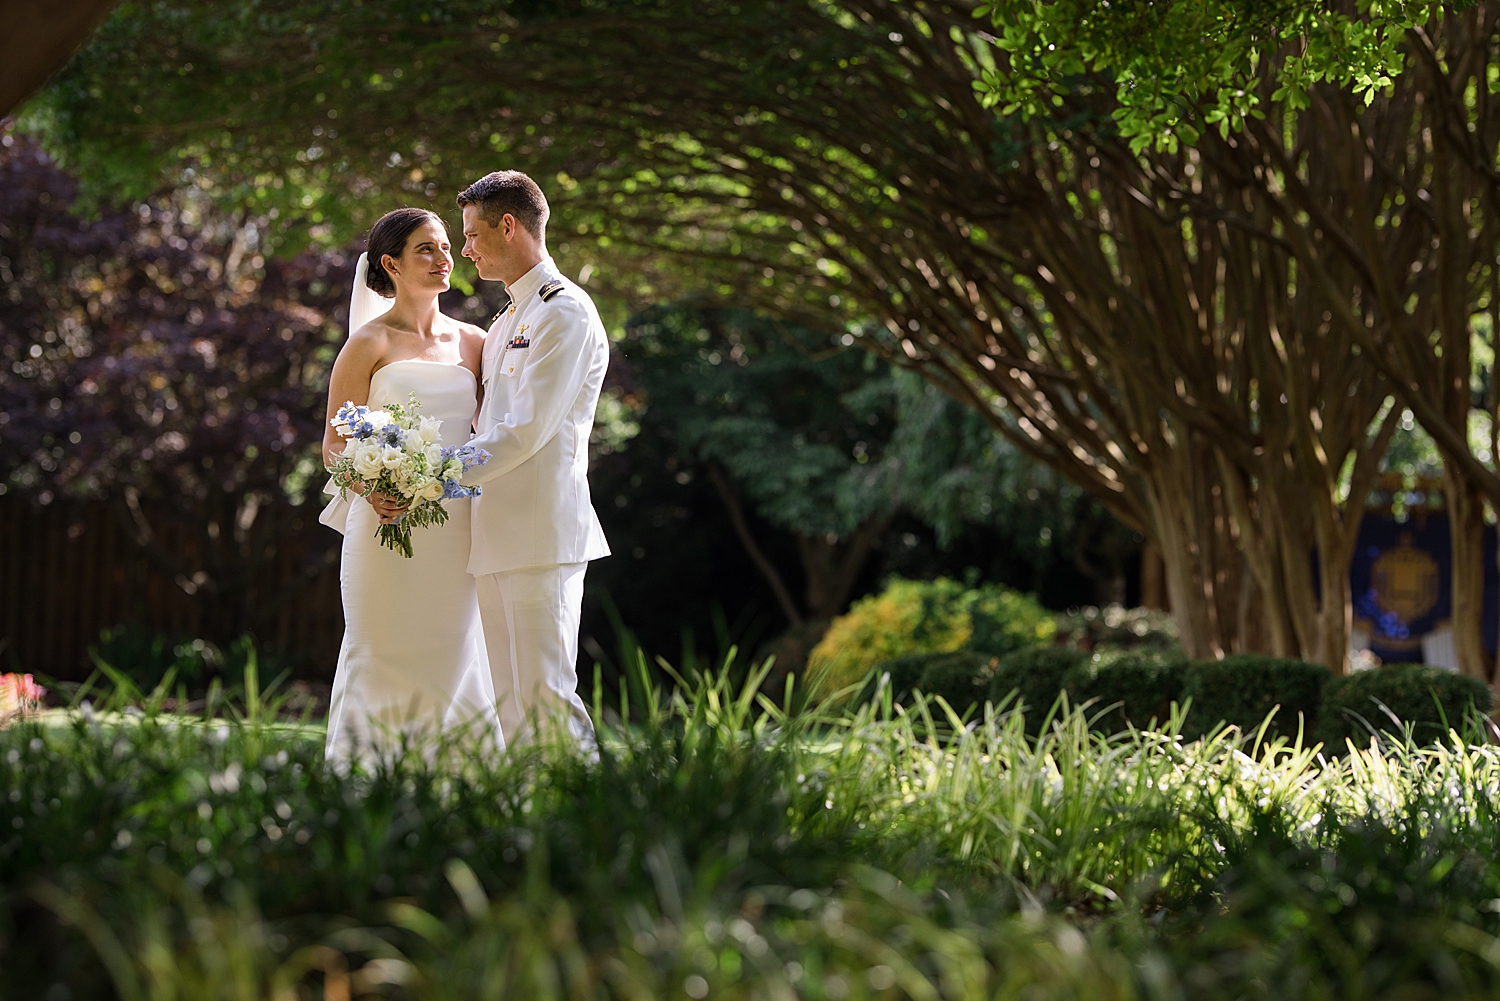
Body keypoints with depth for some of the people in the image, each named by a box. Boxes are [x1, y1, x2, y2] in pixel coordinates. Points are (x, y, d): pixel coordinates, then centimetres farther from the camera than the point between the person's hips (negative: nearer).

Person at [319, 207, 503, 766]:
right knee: (385, 663, -4)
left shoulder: (472, 343, 13)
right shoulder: (370, 343, 1)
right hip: (388, 521, -4)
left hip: (456, 527, 4)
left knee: (451, 664, 2)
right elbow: (335, 445, -2)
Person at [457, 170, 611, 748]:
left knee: (545, 696, -11)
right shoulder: (506, 322, 23)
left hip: (542, 535, -9)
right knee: (511, 706, 8)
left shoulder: (565, 312, -8)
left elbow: (527, 430, -16)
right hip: (498, 540, 9)